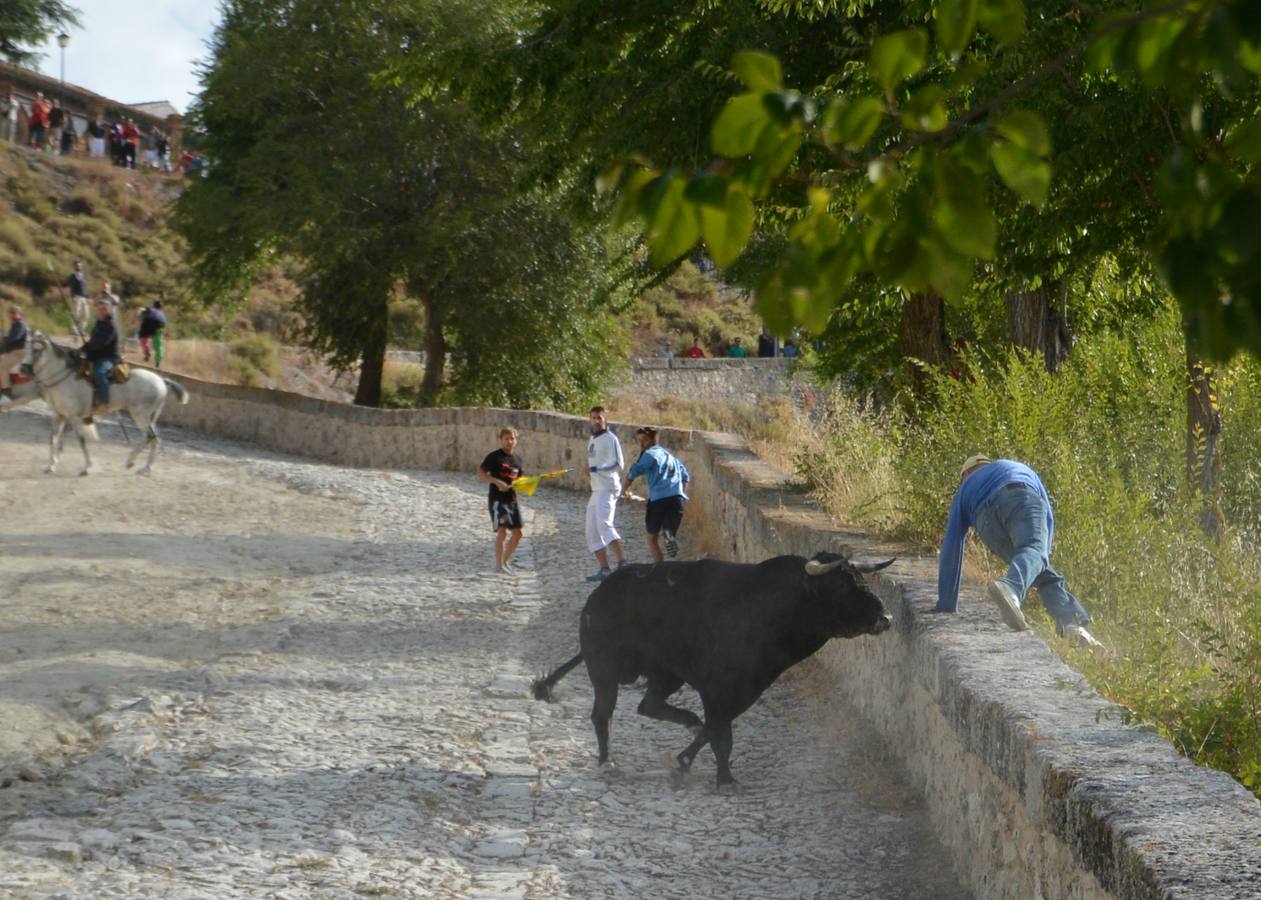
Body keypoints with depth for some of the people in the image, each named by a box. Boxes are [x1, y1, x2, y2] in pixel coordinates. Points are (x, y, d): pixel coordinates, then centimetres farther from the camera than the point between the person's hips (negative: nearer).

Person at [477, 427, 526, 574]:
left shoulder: (517, 459, 14)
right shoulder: (494, 456, -6)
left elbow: (521, 478, 23)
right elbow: (480, 472, -11)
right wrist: (497, 482, -22)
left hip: (512, 499, 7)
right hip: (497, 499, -7)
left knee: (517, 533, 6)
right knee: (502, 531, -13)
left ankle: (505, 560, 23)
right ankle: (499, 565, -8)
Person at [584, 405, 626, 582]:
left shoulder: (610, 439, -8)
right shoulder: (592, 440, 19)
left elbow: (619, 464, -16)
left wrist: (595, 469, -22)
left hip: (607, 489, -10)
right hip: (596, 489, 10)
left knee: (604, 524, -25)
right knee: (592, 533, 7)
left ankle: (622, 562, -33)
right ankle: (604, 570, 9)